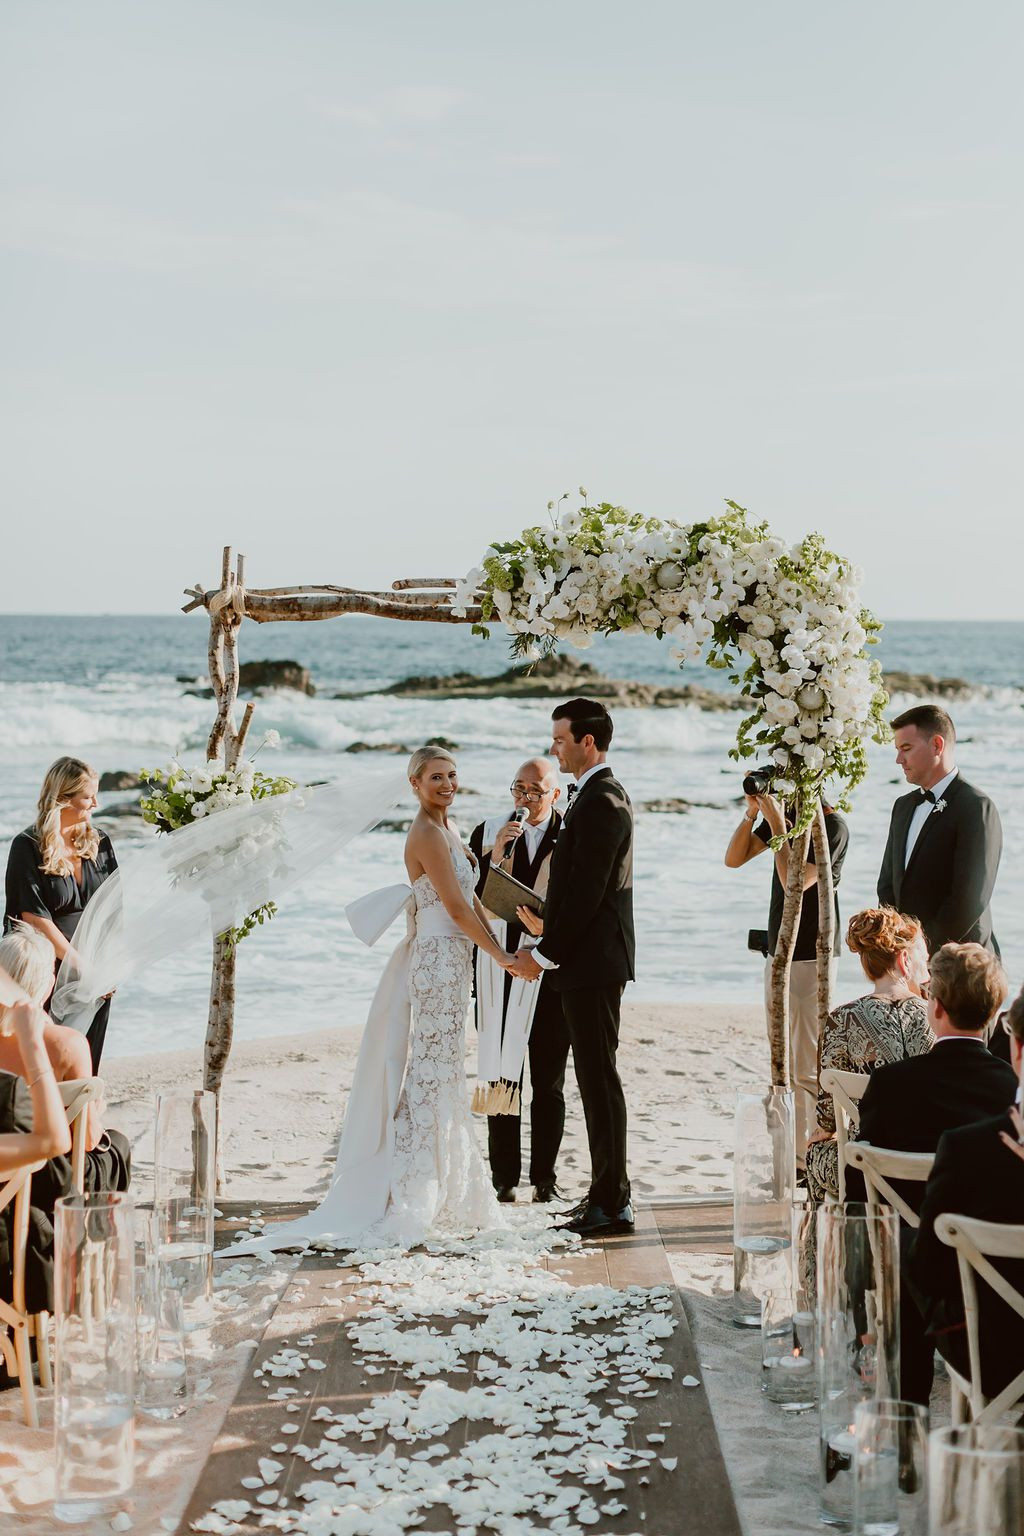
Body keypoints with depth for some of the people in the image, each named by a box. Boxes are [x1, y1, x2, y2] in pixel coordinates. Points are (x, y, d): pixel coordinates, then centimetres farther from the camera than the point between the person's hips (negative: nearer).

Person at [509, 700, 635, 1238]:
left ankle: (612, 1204, 0)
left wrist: (545, 955, -15)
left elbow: (586, 892, -20)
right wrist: (547, 946, 14)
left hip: (593, 961, -10)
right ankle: (607, 1193, 20)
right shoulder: (601, 795, 16)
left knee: (598, 1078, -6)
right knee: (595, 1077, 13)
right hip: (590, 958, 10)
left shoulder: (600, 801, -16)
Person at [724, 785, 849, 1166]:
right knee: (784, 1067, 14)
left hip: (812, 956, -8)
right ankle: (793, 1154, 22)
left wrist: (777, 824, -21)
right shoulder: (784, 813, 8)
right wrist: (752, 812, -7)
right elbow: (734, 859, 6)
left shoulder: (832, 826, -14)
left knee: (809, 1070, -6)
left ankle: (815, 1159, 0)